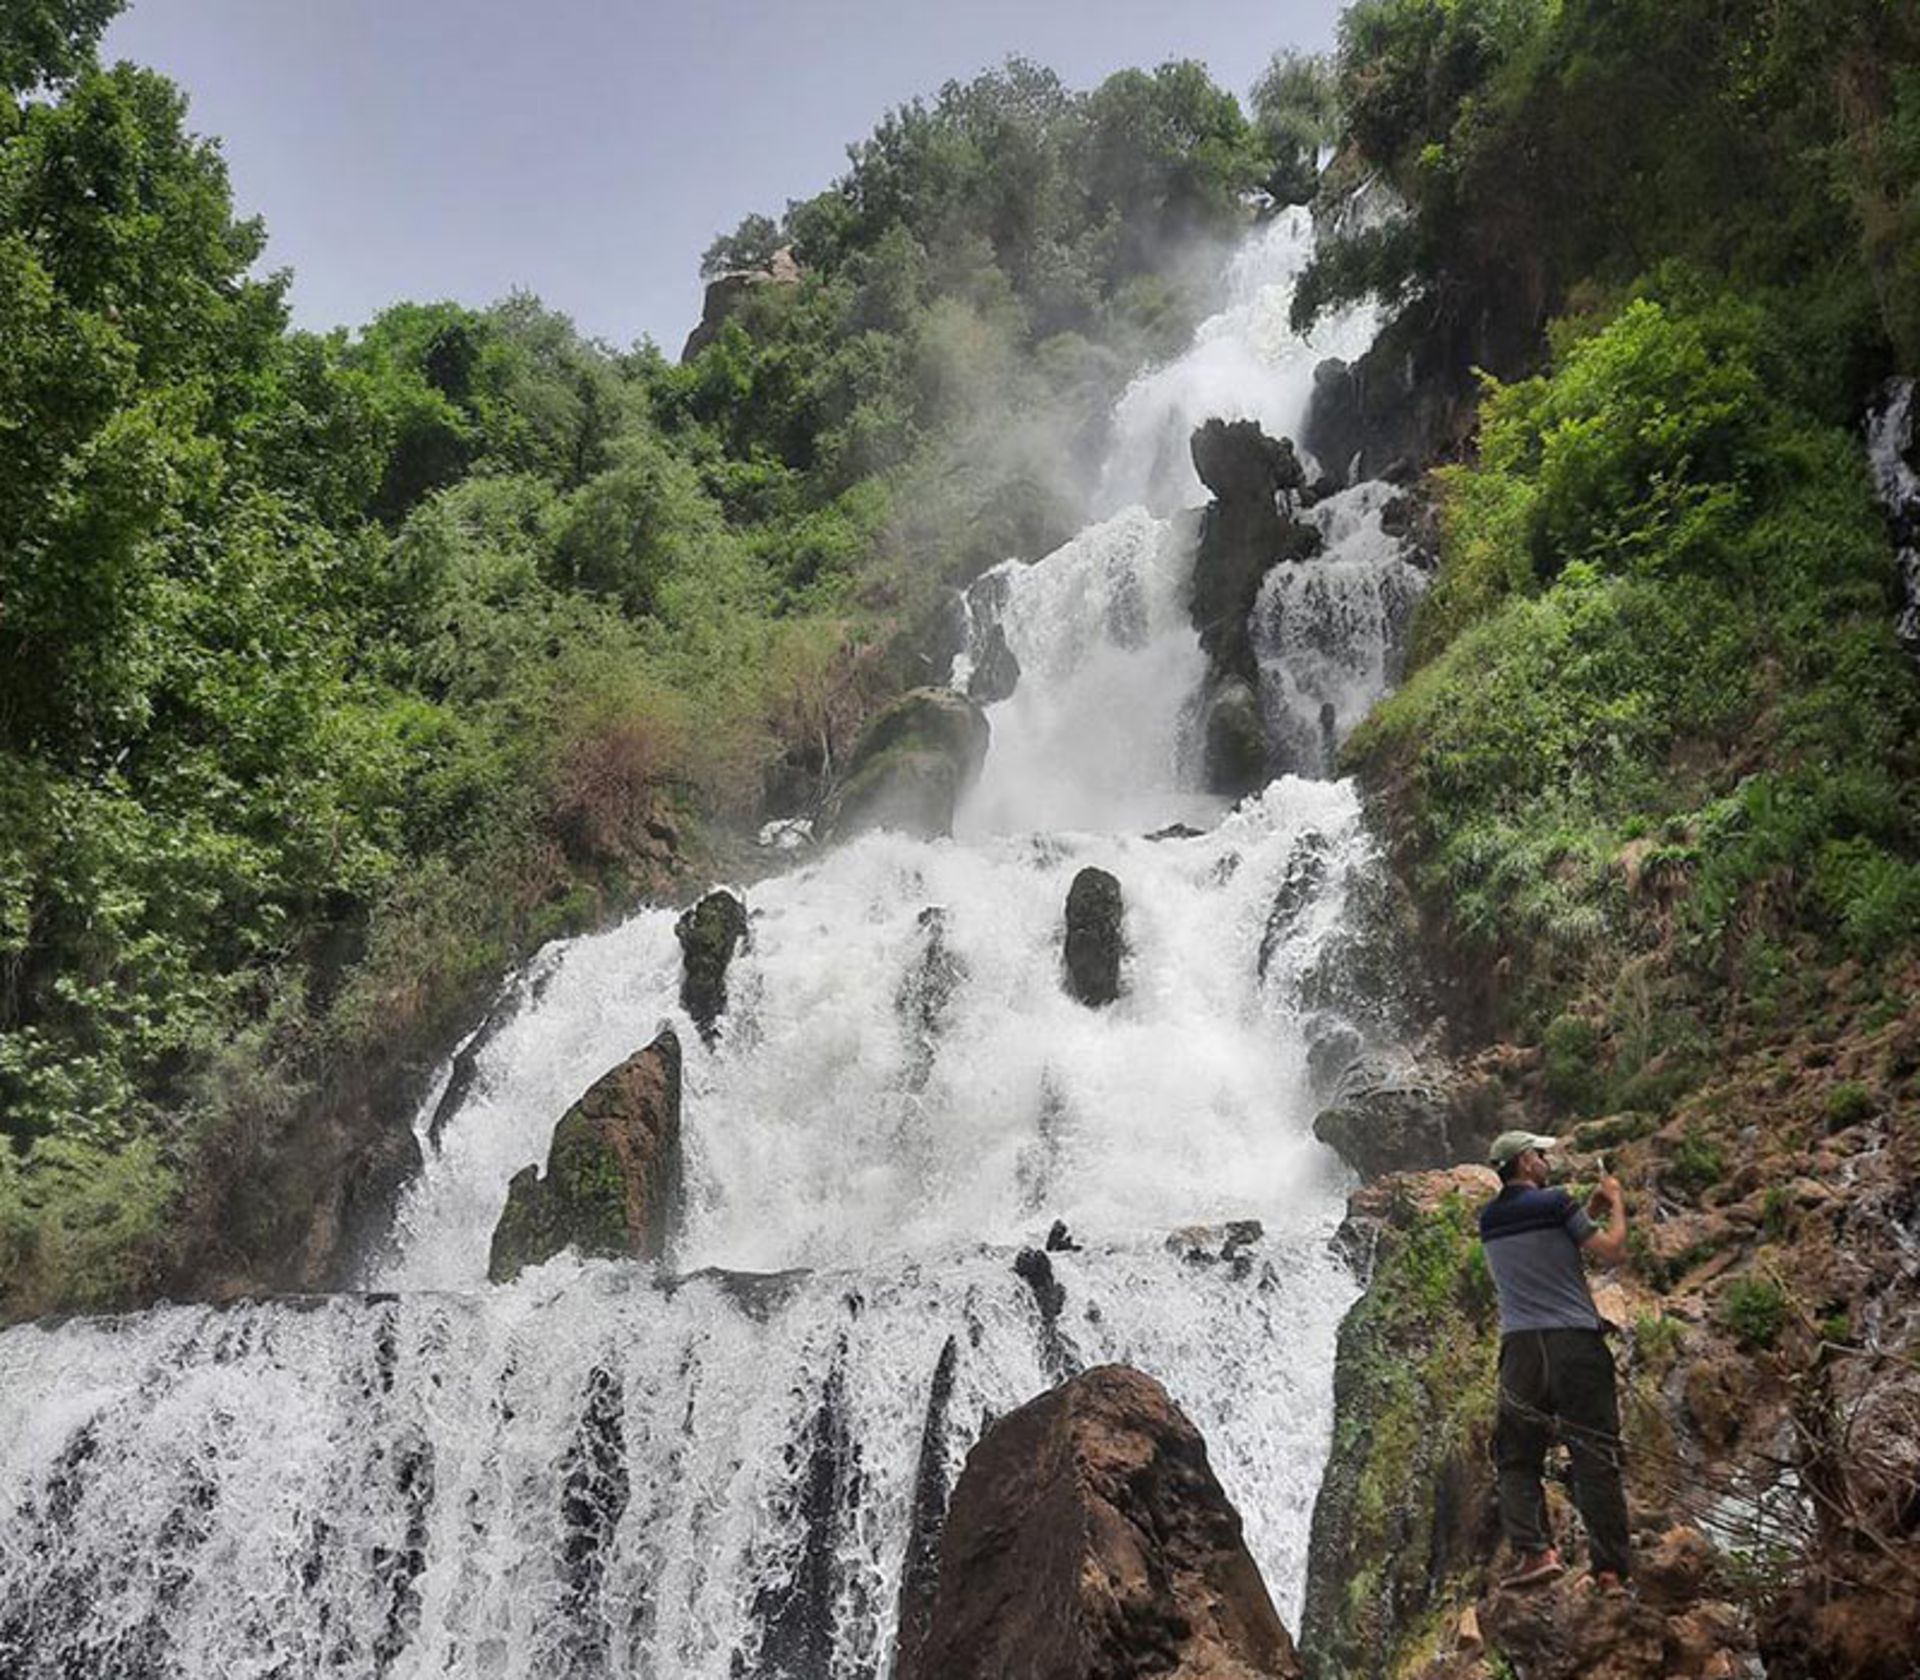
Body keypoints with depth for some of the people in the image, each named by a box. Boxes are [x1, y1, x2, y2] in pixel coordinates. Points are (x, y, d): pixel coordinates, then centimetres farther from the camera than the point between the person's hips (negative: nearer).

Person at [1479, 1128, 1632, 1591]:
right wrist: (1616, 1206, 14)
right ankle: (1610, 1570, 0)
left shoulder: (1489, 1220, 14)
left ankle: (1535, 1549, -11)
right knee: (1595, 1458, 1)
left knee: (1517, 1460, 7)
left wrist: (1590, 1211, 27)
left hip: (1521, 1347, 3)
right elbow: (1612, 1253, -2)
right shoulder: (1555, 1204, -2)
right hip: (1576, 1343, -3)